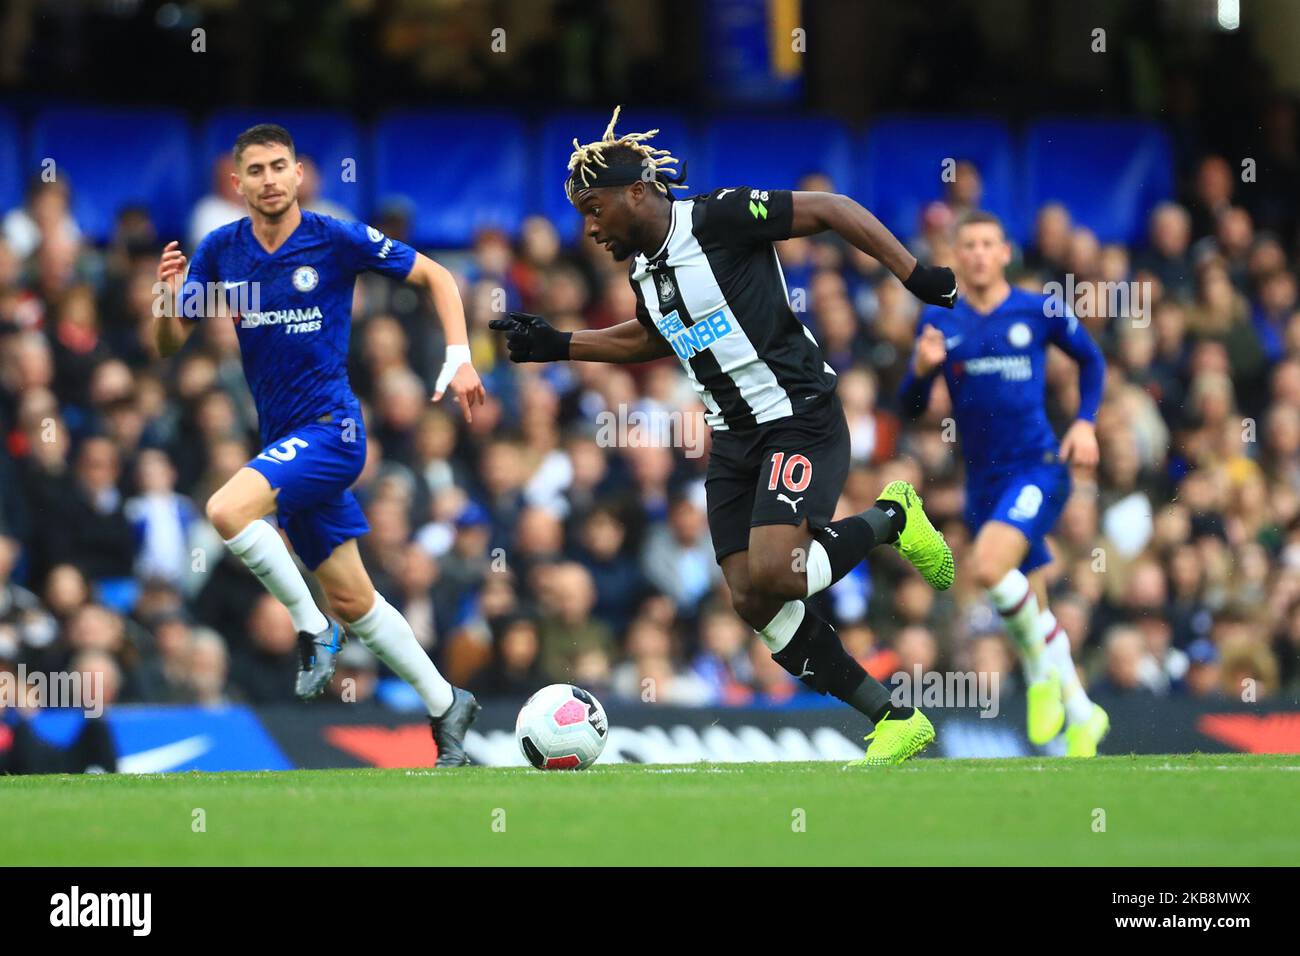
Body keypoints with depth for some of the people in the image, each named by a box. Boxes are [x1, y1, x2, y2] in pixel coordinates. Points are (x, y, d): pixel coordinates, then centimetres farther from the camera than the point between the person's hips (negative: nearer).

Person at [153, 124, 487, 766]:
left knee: (227, 510, -29)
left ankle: (313, 628, -11)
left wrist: (458, 358, -9)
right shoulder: (219, 251, 3)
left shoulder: (337, 240, -8)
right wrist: (169, 297, -16)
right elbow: (169, 345, 5)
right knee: (351, 602, 9)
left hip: (330, 426, -6)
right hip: (285, 444, 6)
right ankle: (444, 704, 23)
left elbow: (436, 276, 2)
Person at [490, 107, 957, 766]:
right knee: (753, 605, -3)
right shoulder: (643, 267, 10)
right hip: (733, 439, 8)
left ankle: (888, 520, 3)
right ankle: (895, 721, 7)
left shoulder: (718, 218, -15)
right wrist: (554, 346, 23)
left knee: (772, 575, -26)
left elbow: (832, 210, -13)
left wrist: (916, 276, -20)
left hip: (799, 420, -8)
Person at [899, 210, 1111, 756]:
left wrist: (1085, 423, 3)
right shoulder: (940, 322, 5)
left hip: (1038, 466, -4)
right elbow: (911, 409, 5)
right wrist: (921, 369, -16)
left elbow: (1091, 360, 17)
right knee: (1030, 603, 8)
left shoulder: (1041, 312, 0)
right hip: (983, 481, 4)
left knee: (988, 566, -29)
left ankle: (1042, 671, -8)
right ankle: (1081, 714, 24)